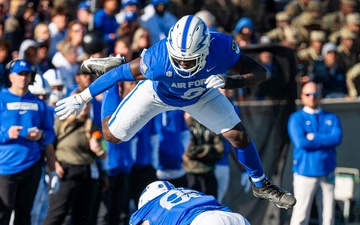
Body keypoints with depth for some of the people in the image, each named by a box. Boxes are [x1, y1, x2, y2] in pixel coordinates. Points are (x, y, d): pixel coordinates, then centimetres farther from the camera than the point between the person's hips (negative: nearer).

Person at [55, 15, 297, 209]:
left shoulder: (222, 48, -40)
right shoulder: (159, 57, -45)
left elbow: (260, 72, -30)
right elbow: (122, 73, -30)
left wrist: (230, 81, -50)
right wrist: (80, 99, -23)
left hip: (200, 94, 1)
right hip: (158, 92, -1)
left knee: (238, 134, -3)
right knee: (112, 135, 8)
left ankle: (261, 185, 24)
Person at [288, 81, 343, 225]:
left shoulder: (331, 118, 13)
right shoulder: (296, 118, 3)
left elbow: (337, 138, -7)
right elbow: (301, 142, -13)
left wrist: (314, 137, -10)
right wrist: (326, 140, -5)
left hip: (327, 174, 3)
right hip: (305, 174, -3)